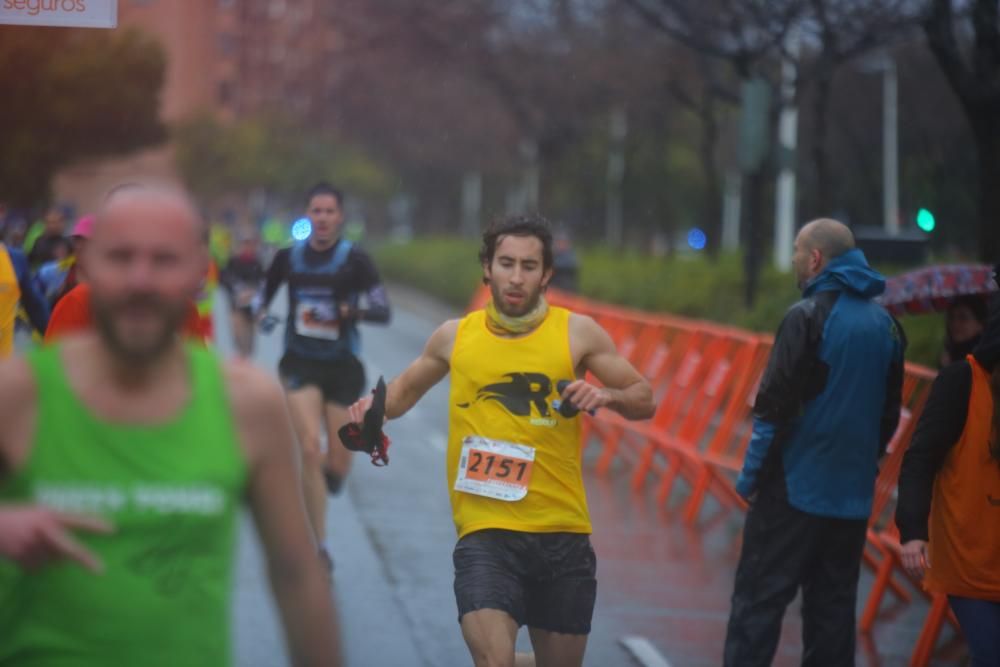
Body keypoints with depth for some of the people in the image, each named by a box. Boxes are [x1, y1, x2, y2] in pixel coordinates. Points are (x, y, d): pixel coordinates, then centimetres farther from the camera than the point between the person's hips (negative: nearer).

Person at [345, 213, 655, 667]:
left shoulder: (577, 333, 2)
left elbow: (644, 400, 7)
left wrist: (606, 396, -15)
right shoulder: (455, 337, 5)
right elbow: (405, 390, 22)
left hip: (563, 532, 1)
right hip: (485, 532, -1)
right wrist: (376, 407, 0)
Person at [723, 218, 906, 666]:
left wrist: (750, 476, -6)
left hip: (795, 488, -7)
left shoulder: (808, 316, -11)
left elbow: (775, 406, -14)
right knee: (833, 605, 11)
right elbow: (889, 412, 17)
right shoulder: (885, 323, 11)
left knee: (758, 601, -4)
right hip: (853, 495, 7)